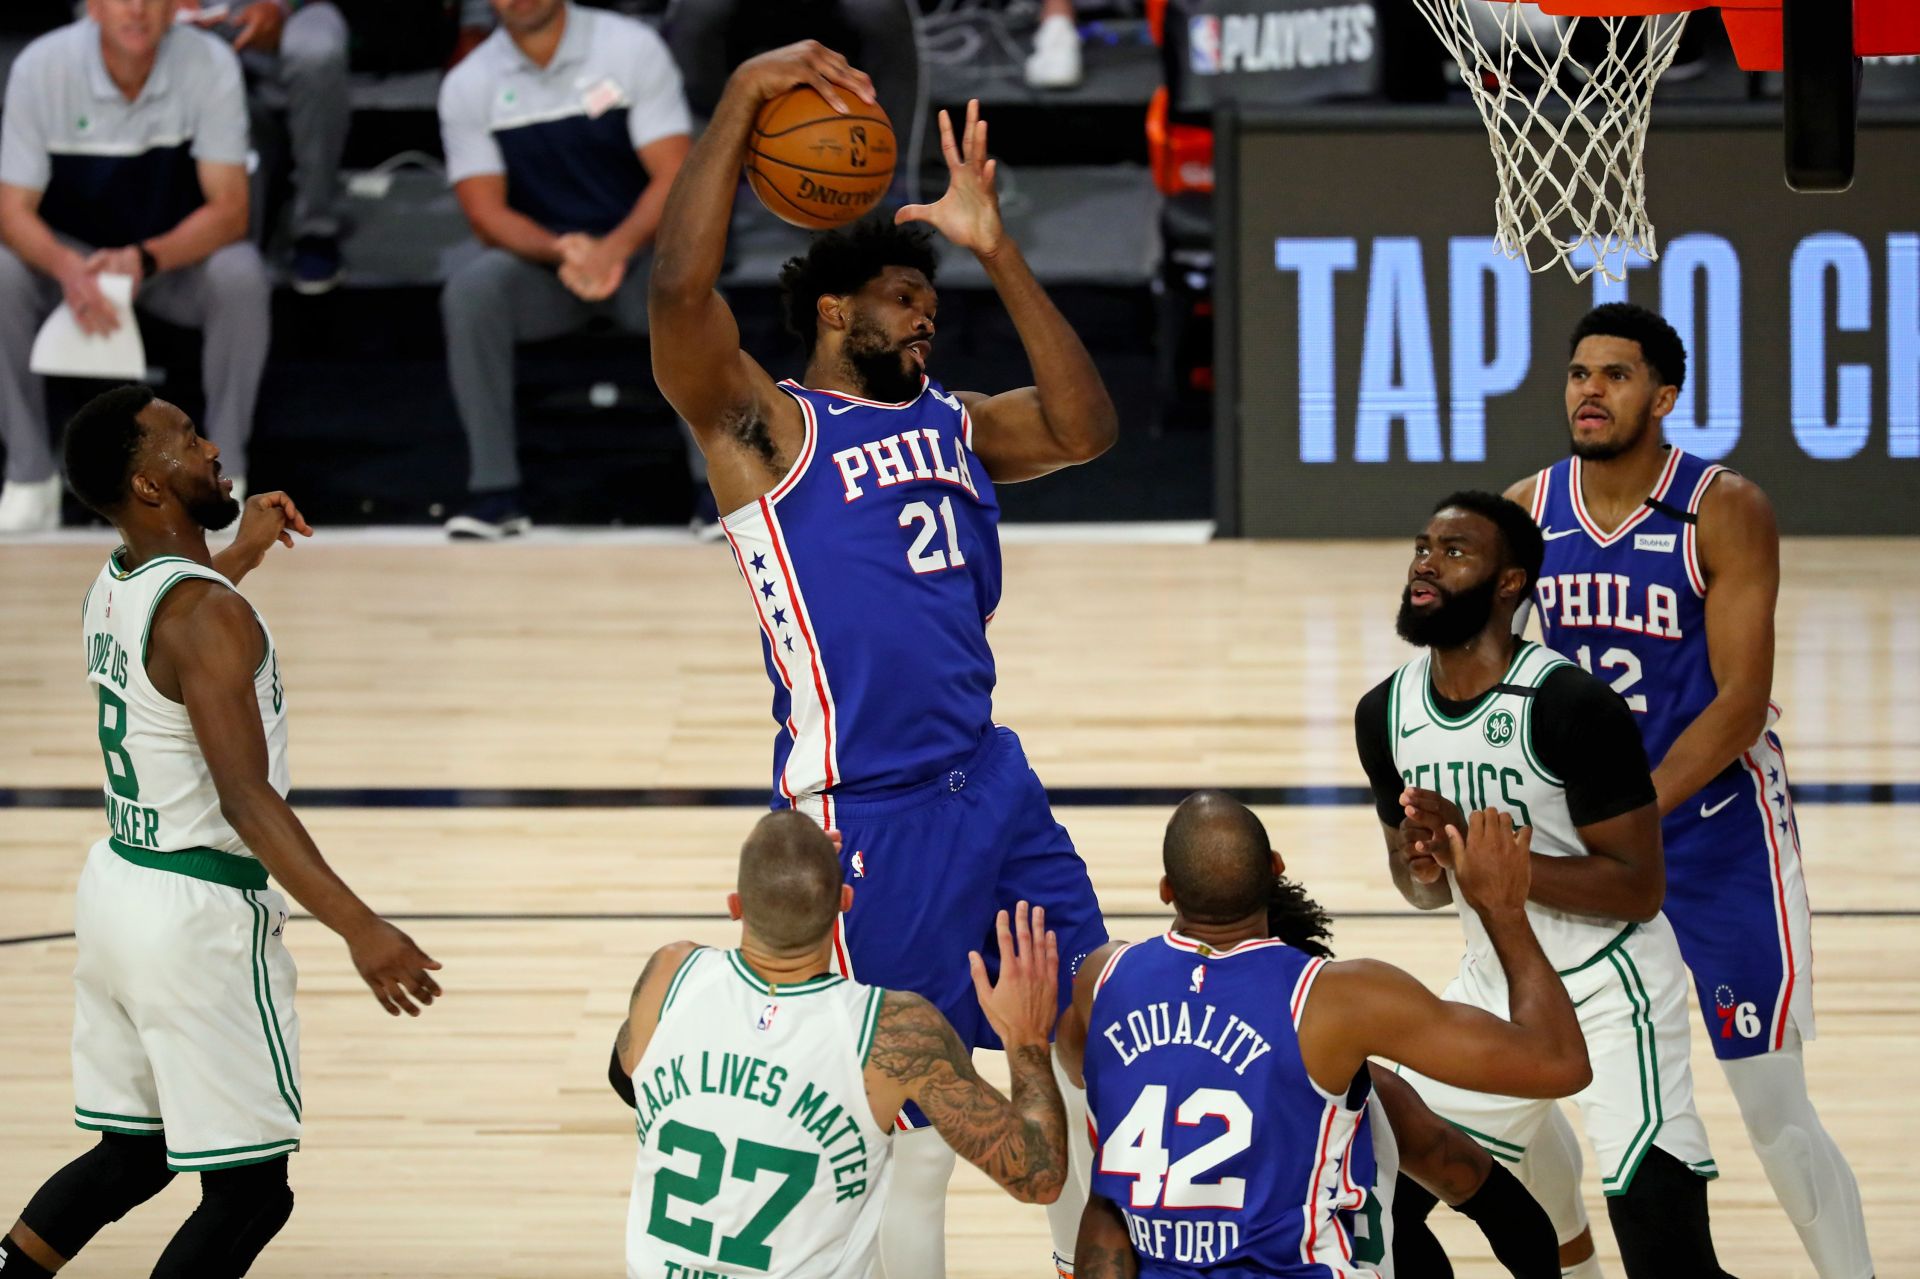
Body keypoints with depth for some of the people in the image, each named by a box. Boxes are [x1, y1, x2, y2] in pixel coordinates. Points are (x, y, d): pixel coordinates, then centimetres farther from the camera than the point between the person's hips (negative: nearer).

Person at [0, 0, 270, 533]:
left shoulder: (211, 64, -20)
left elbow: (229, 210, -21)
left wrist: (144, 259, -40)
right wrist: (67, 269, -40)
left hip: (178, 252, 0)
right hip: (72, 253, 0)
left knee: (240, 275, -32)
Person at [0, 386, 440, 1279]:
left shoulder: (113, 587, 6)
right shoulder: (206, 614, -21)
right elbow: (245, 797, -27)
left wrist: (240, 555, 39)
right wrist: (358, 928, -32)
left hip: (117, 888, 9)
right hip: (199, 913, -9)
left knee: (135, 1154, 20)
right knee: (249, 1190, -2)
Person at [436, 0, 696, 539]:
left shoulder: (632, 48, -6)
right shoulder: (467, 86, -2)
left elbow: (677, 178, -12)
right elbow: (486, 213, -6)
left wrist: (614, 249, -31)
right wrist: (563, 252, -27)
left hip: (637, 251, -1)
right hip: (540, 263, 1)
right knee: (471, 288, -31)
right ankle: (494, 490, -26)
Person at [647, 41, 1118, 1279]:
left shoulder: (949, 421, 15)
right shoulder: (764, 429, -5)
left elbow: (1084, 429, -1)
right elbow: (680, 288, -21)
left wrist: (998, 251, -5)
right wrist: (743, 98, -21)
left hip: (995, 785, 7)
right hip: (867, 817, -7)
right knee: (909, 1138, 0)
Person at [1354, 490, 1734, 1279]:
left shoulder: (1571, 706, -23)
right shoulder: (1386, 713, -2)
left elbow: (1639, 889, -22)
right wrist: (1426, 872, -14)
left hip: (1608, 990, -7)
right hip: (1494, 982, 7)